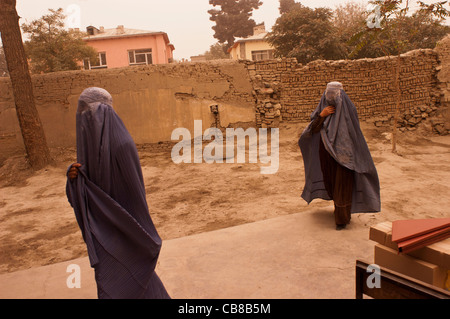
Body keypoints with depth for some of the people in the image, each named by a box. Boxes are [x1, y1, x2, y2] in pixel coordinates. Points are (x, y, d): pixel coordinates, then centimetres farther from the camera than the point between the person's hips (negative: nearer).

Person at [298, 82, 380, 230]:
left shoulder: (348, 108, -11)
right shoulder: (323, 107, 0)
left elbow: (355, 132, -5)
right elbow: (313, 129, -7)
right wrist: (321, 115, -22)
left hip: (343, 153, -4)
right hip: (326, 153, 5)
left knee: (342, 185, -3)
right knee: (331, 182, 18)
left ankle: (342, 218, 10)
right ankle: (339, 207, 44)